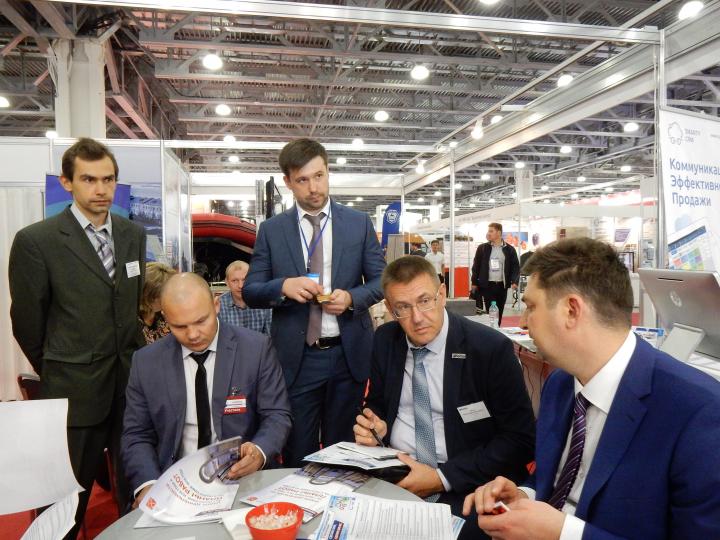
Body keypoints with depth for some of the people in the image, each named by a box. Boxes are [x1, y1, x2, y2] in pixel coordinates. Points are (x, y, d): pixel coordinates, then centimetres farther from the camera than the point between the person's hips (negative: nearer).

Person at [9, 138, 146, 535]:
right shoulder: (35, 241, -10)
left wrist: (135, 358, 12)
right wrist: (54, 371, 8)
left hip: (132, 381, 4)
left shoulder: (134, 234, 5)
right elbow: (27, 322, -2)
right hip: (75, 391, -4)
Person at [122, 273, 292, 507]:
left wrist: (259, 452, -24)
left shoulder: (256, 348, -6)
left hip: (242, 476, -2)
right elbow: (137, 435, 4)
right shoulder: (146, 362, 1)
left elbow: (276, 416, -4)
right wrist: (148, 484, -14)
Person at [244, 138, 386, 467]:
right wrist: (284, 286, -19)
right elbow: (250, 292, 1)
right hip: (296, 359, 0)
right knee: (298, 456, 12)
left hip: (348, 355, 1)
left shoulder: (359, 223, 2)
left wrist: (352, 297, -16)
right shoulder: (271, 230, 1)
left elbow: (381, 280, 5)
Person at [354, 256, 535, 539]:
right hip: (393, 474, 3)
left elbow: (520, 439, -12)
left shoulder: (492, 348, -14)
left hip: (464, 487, -2)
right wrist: (375, 426, -9)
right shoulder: (384, 340, -1)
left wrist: (442, 478, -17)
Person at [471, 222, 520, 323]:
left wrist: (514, 281, -11)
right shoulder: (482, 248, 3)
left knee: (499, 312, 8)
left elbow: (515, 266, 3)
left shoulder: (509, 249, 3)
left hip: (502, 285, 1)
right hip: (487, 285, -1)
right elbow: (476, 266, 5)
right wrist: (474, 283, 2)